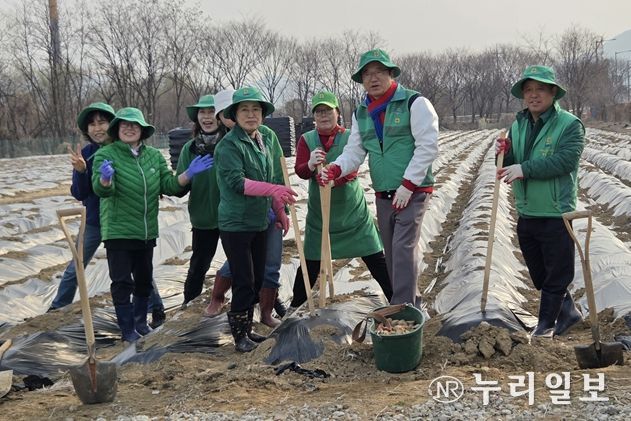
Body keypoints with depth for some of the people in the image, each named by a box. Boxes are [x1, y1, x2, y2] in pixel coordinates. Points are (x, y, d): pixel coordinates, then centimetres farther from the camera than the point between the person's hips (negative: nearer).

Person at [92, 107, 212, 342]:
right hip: (118, 231, -5)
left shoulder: (154, 156, 6)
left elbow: (169, 185, 2)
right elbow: (101, 189, -21)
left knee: (144, 280, 17)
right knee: (122, 282, -2)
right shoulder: (106, 155, -9)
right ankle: (127, 329, 9)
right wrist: (106, 178, -44)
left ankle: (140, 321, 34)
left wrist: (189, 174, -16)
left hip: (147, 232, 5)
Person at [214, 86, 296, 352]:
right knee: (244, 282, -5)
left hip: (260, 222, 7)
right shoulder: (229, 145, -15)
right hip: (235, 223, -7)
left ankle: (247, 328, 27)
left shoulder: (268, 138, 6)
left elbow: (276, 176, 14)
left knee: (258, 279, 13)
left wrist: (281, 211, 14)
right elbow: (236, 182, -24)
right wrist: (272, 190, -33)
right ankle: (240, 335, 9)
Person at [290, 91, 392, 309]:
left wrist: (333, 179, -40)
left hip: (353, 210, -1)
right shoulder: (306, 139, -1)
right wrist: (311, 164, -37)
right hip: (318, 212, 1)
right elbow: (299, 171, -13)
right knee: (311, 262, 6)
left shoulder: (350, 137, -6)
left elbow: (352, 170, -19)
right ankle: (294, 306, 23)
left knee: (376, 259, 1)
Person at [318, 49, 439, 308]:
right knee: (391, 252, 12)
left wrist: (408, 185, -16)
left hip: (413, 192, -7)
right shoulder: (361, 114, 12)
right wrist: (335, 169, -15)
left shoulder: (414, 103, -8)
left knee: (403, 247, -15)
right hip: (383, 194, 7)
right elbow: (354, 152, 7)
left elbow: (427, 146, -13)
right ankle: (412, 301, 26)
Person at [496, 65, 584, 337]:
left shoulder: (570, 125, -10)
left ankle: (546, 326, 14)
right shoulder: (518, 126, 10)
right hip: (526, 213, 7)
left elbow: (565, 160, -23)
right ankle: (568, 311, 36)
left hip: (556, 214, -7)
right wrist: (504, 154, -9)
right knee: (539, 274, 18)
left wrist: (524, 168, -27)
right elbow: (512, 166, 13)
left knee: (556, 274, 3)